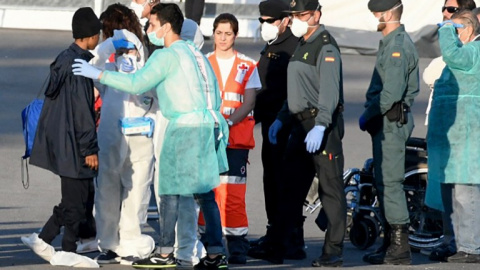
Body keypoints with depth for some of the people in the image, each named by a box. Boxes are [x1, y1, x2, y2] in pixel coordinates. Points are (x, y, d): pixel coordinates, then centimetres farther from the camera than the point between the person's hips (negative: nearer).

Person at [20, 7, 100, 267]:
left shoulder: (63, 60, 11)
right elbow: (82, 109, -20)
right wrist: (90, 148, -17)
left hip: (59, 137, 9)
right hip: (72, 142, -9)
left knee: (82, 194, 15)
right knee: (76, 199, 0)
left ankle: (43, 240, 16)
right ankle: (68, 252, 7)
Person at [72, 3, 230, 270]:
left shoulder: (167, 55, -9)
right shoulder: (195, 53, 18)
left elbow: (136, 84, -17)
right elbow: (215, 94, 20)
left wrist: (97, 74, -13)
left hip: (184, 127, -8)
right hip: (208, 125, 8)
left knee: (170, 190, -2)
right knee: (204, 192, 8)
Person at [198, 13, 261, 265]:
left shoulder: (247, 66, 8)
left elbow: (249, 102, 2)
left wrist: (228, 121, -14)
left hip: (236, 138, -2)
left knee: (233, 195, -8)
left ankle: (237, 246, -5)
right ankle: (207, 243, 3)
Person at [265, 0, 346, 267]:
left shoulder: (325, 47, -11)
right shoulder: (302, 45, 20)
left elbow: (329, 90, -22)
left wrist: (320, 126, -31)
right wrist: (281, 119, 22)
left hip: (323, 126, -10)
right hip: (301, 125, 10)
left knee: (330, 189, -6)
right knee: (291, 189, 11)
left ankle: (333, 252, -4)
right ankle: (276, 247, 15)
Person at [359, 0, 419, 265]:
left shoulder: (397, 46, -16)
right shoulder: (391, 42, 17)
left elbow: (392, 93, -24)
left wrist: (368, 115, -12)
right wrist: (370, 115, 14)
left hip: (391, 122, -11)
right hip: (386, 122, 11)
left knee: (390, 183, -10)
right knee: (383, 183, 14)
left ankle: (400, 248, -9)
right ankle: (390, 243, 20)